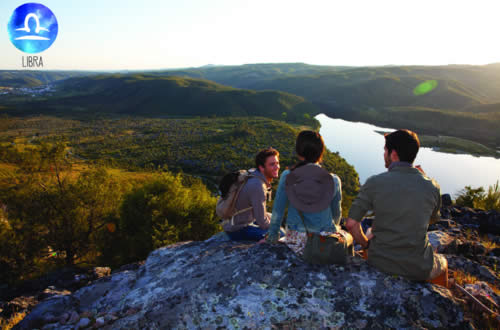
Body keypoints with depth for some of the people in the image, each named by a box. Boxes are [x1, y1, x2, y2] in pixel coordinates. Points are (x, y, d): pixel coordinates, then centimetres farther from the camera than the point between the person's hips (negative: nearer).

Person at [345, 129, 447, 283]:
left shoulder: (374, 183, -14)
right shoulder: (431, 186, -8)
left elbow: (351, 223, -15)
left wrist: (366, 244, 4)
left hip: (379, 263, 0)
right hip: (419, 269, 1)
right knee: (442, 263, 35)